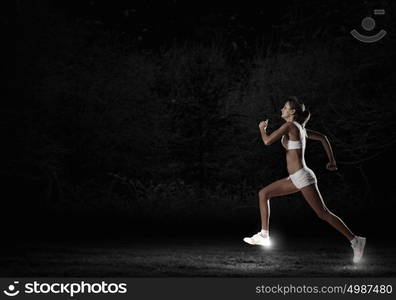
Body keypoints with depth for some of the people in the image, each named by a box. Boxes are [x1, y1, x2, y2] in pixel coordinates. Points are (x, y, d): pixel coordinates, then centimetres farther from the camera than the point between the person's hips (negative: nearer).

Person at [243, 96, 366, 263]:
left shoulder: (289, 126, -12)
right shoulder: (300, 128, 14)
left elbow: (267, 141, -16)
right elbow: (322, 137, 20)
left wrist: (262, 128, 5)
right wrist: (332, 161, 19)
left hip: (302, 177, -10)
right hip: (296, 179, 10)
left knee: (323, 214, -7)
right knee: (263, 194, 11)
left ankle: (355, 240, -1)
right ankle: (264, 236, 12)